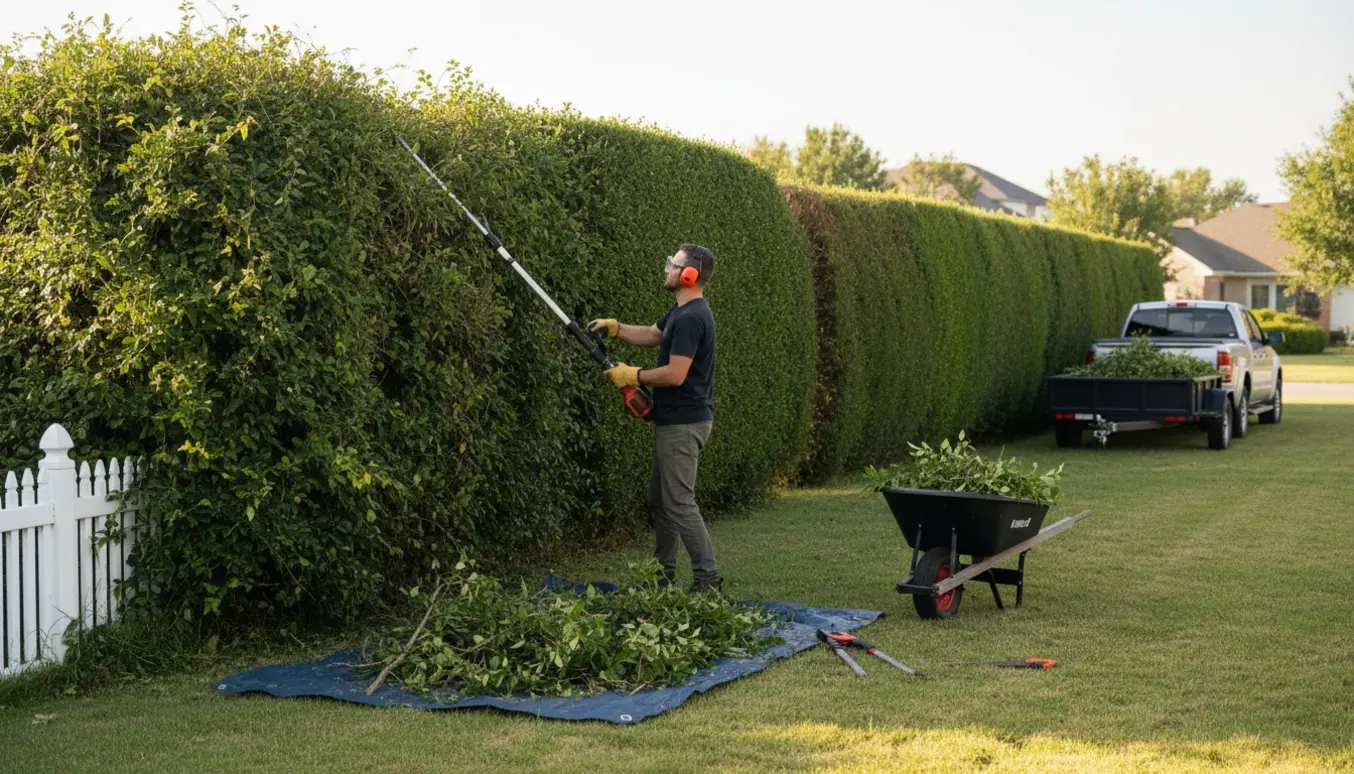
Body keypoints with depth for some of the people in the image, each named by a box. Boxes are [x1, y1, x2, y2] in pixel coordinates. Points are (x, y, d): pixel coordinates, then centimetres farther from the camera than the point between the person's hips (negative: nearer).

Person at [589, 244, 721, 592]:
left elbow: (675, 375, -25)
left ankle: (708, 578, -5)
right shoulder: (681, 312, 13)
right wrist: (614, 327, 15)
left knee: (679, 502, -8)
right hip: (673, 420, 11)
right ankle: (663, 572, 25)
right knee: (659, 499, 17)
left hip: (683, 424, -11)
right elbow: (651, 334, 29)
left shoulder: (690, 319, -20)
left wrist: (633, 376, -12)